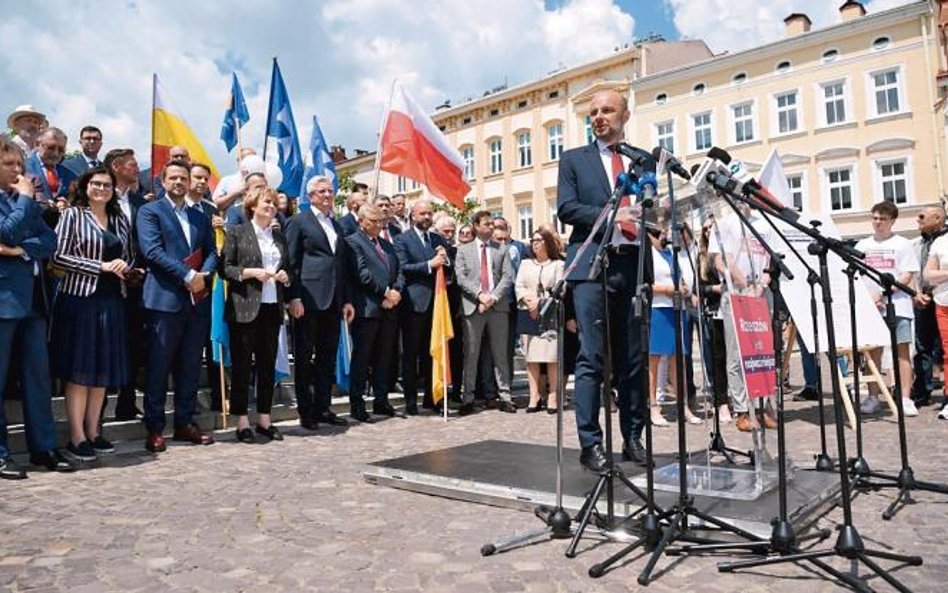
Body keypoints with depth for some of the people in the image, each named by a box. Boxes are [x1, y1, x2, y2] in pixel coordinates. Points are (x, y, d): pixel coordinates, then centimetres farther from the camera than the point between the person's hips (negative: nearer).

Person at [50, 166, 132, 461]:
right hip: (79, 299, -5)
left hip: (111, 301, 5)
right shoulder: (73, 215, -1)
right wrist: (101, 266, -14)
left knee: (103, 369, 8)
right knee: (78, 370, -1)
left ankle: (92, 432, 18)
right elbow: (59, 255, -9)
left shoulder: (120, 220, 14)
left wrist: (124, 266, -4)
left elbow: (129, 257, 19)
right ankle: (76, 437, 6)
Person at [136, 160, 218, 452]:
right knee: (159, 366, 0)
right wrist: (188, 275, -16)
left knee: (190, 366, 9)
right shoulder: (150, 211, 3)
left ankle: (185, 423, 18)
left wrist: (203, 275, -8)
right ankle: (154, 428, 7)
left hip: (198, 300, 5)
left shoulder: (200, 217, 19)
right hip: (165, 298, -5)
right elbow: (152, 251, -10)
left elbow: (212, 252, 12)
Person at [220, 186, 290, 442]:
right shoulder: (238, 233, 1)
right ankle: (242, 422, 9)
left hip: (272, 308, 5)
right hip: (245, 308, -5)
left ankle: (264, 419, 17)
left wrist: (285, 276, 1)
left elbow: (287, 268, 22)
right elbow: (224, 268, -4)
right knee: (242, 365, 1)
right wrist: (251, 272, -16)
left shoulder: (279, 236, 16)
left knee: (268, 365, 7)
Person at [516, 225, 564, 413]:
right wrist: (528, 300, -8)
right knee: (531, 357, -1)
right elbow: (518, 286, 11)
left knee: (552, 357, -7)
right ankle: (534, 397, 0)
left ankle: (553, 397, -4)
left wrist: (540, 302, -10)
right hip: (529, 315, 3)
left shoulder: (558, 264, 7)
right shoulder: (525, 263, 20)